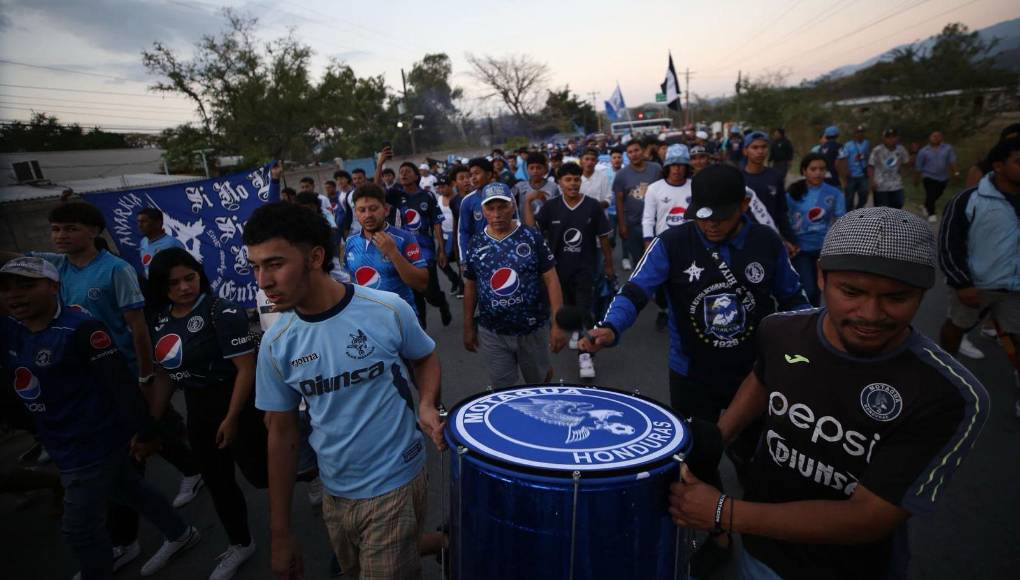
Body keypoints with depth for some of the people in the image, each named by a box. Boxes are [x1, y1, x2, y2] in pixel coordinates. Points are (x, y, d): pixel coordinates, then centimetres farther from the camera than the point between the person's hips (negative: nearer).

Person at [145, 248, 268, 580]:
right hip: (198, 410, 7)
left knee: (258, 473, -1)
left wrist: (232, 418, -22)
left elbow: (247, 369, -22)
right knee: (217, 482, 18)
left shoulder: (222, 313, -20)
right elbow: (164, 376, 12)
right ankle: (239, 545, 39)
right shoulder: (160, 321, 4)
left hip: (236, 405, -7)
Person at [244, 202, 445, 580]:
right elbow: (281, 434, 1)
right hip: (334, 493, 4)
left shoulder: (388, 310, -18)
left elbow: (425, 358, 2)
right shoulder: (276, 343, -8)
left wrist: (427, 405, -18)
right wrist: (279, 529, 5)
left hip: (395, 484, -4)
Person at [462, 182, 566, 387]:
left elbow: (551, 280, -8)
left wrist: (558, 323, -13)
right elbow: (470, 287, 7)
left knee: (539, 382, 18)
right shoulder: (475, 245, -1)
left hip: (532, 329, -1)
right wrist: (468, 327, 8)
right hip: (491, 333, 1)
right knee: (503, 389, 12)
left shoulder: (532, 238, -8)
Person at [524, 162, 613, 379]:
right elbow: (531, 229, -15)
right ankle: (575, 329, 48)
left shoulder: (592, 206, -8)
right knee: (569, 307, 21)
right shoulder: (550, 206, -6)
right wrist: (527, 202, -20)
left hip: (585, 269, -2)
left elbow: (603, 237, -1)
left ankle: (585, 355, 1)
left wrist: (608, 264, 3)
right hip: (560, 268, 2)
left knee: (585, 311, -7)